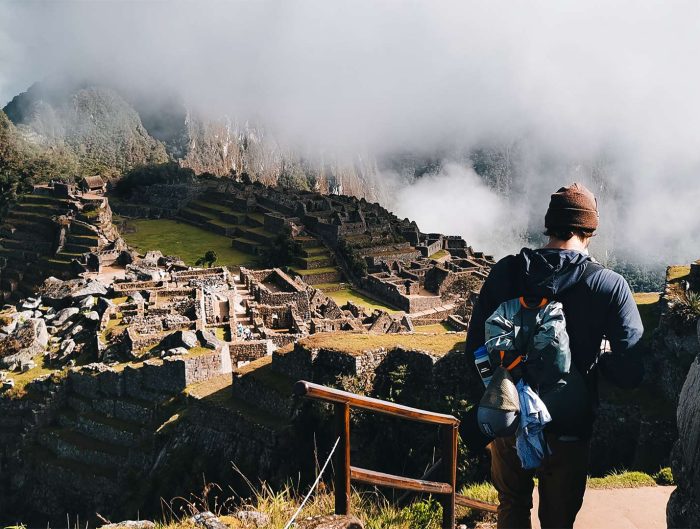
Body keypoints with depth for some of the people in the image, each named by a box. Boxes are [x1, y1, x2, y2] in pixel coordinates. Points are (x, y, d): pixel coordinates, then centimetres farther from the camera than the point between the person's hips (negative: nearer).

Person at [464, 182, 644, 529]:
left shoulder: (505, 271, -8)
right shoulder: (610, 285, -13)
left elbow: (475, 349, -4)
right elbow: (630, 374, -15)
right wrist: (597, 359, 6)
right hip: (567, 432, -1)